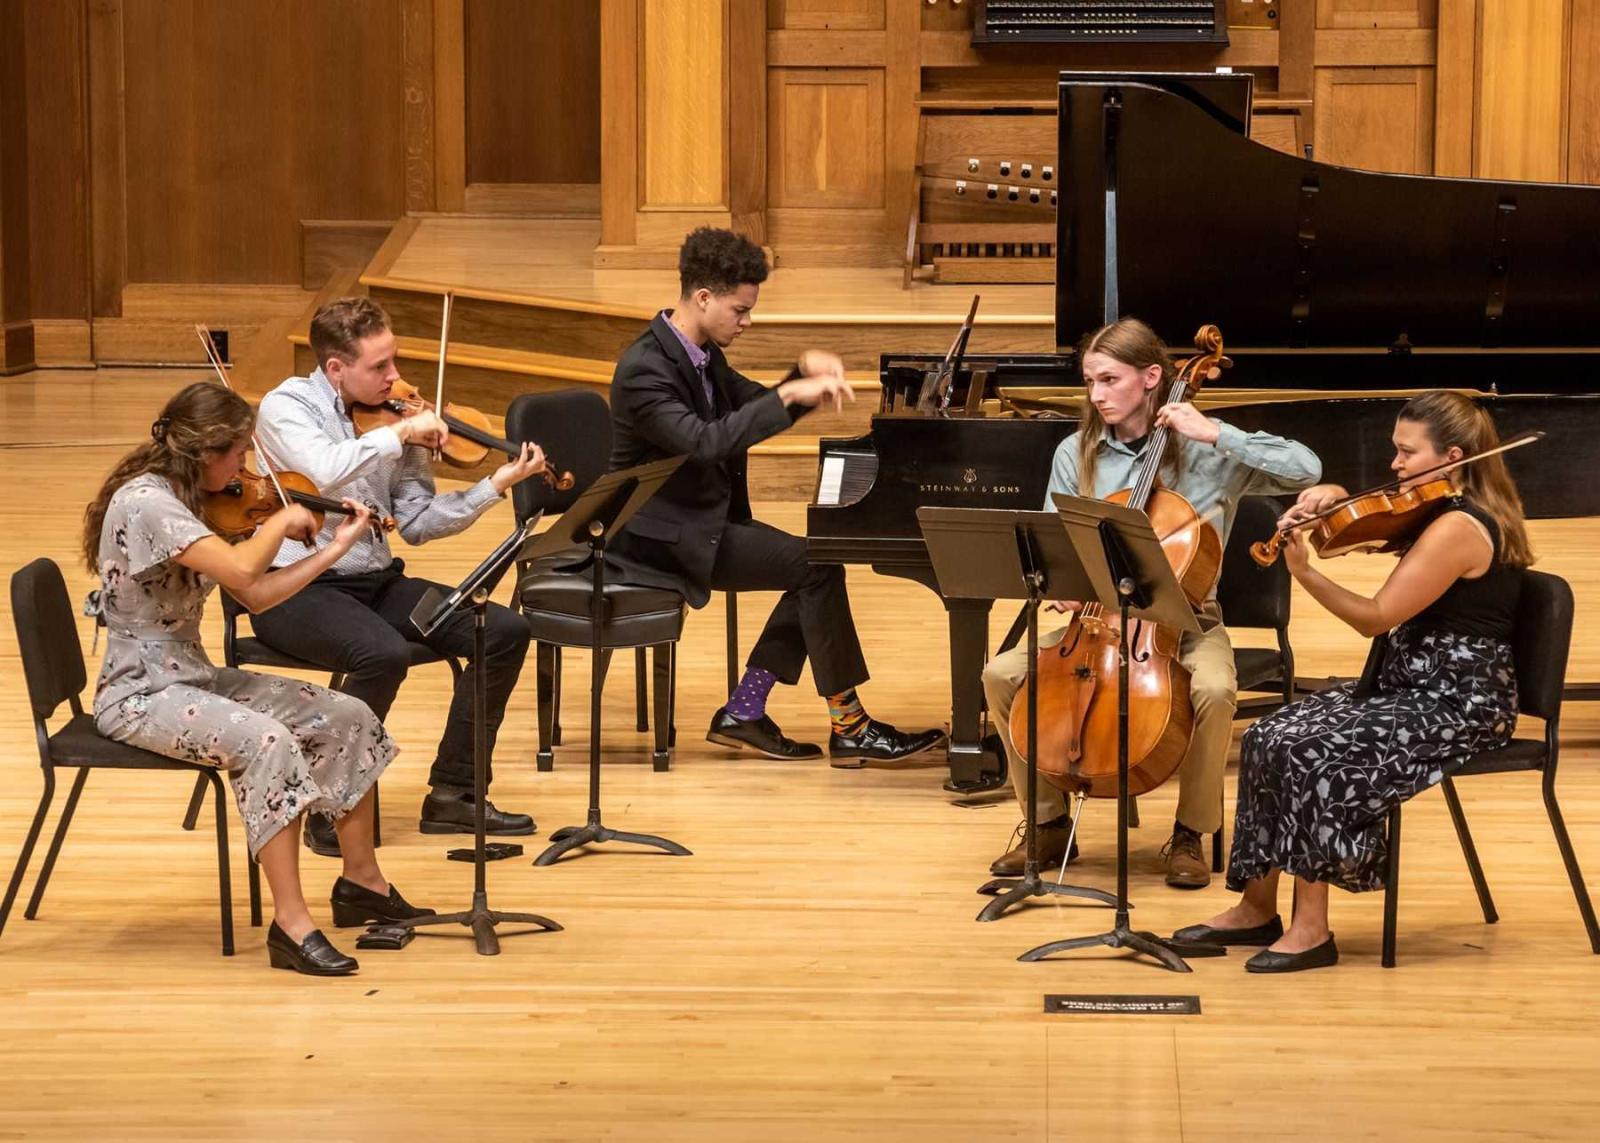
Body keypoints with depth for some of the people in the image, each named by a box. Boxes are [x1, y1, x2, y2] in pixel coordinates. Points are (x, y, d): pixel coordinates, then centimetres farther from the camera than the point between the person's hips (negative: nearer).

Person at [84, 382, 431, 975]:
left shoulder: (187, 502, 9)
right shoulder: (144, 503, -21)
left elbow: (255, 595, 9)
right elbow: (240, 570, -33)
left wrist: (337, 546, 7)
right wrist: (281, 522, -14)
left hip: (194, 678, 10)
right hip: (141, 696, -10)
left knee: (349, 719, 0)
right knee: (267, 742, -34)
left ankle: (362, 881, 12)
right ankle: (290, 923, -31)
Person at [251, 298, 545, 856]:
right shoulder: (287, 407, -9)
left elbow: (416, 523, 4)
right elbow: (326, 470, -31)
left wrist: (495, 485, -5)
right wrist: (401, 433, -23)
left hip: (376, 580, 7)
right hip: (299, 589, -7)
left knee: (505, 630, -8)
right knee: (385, 653, -35)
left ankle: (452, 794, 0)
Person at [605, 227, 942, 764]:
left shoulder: (703, 354, 8)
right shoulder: (643, 370, -22)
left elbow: (758, 409, 19)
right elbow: (705, 441, -36)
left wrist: (803, 374, -2)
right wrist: (789, 395, -35)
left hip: (705, 521, 10)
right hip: (665, 536, -10)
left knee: (815, 568, 1)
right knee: (817, 567, -17)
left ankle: (743, 714, 4)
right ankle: (848, 728, -9)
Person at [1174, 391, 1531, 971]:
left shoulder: (1457, 530, -20)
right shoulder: (1443, 512, 11)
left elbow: (1376, 617, -20)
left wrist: (1302, 571, -23)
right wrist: (1334, 498, 1)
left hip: (1458, 705, -10)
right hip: (1413, 684, 10)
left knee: (1310, 755, -25)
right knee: (1267, 739, -2)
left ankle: (1311, 930, -16)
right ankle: (1256, 908, 4)